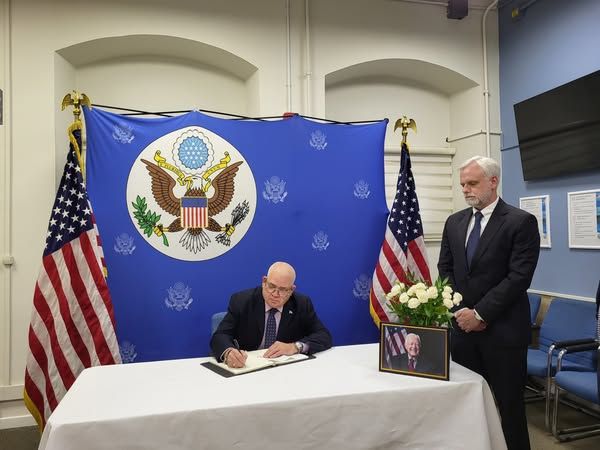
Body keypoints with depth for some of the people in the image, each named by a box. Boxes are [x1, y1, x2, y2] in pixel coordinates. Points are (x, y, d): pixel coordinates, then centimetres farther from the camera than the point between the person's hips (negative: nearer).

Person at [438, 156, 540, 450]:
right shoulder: (454, 222, 10)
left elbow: (519, 277, -13)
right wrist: (460, 310, -3)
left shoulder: (521, 222, -7)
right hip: (463, 326, 4)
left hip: (502, 330, -4)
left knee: (508, 404, 7)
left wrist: (480, 313, -14)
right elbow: (445, 270, 10)